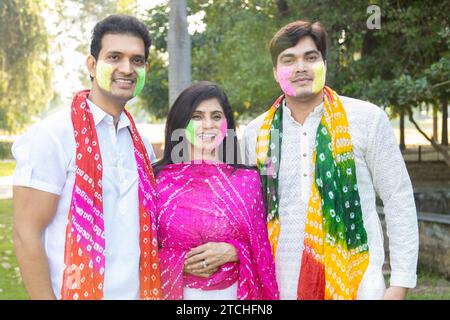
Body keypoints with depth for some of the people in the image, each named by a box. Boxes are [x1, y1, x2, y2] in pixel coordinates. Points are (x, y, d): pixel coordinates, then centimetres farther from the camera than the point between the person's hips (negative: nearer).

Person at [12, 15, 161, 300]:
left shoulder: (140, 143, 6)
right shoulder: (52, 135, -13)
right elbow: (26, 234, -15)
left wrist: (153, 290, 2)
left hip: (136, 291, 6)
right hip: (77, 291, -6)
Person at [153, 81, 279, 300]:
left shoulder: (248, 179, -3)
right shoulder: (159, 179, -7)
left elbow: (260, 247, 2)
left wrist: (231, 252, -15)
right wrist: (181, 264, -16)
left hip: (234, 291, 1)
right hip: (178, 291, -1)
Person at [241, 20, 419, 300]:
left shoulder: (368, 119, -6)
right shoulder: (256, 133, 2)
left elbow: (399, 201, -3)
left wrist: (401, 284, -6)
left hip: (356, 284, -2)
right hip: (281, 286, 3)